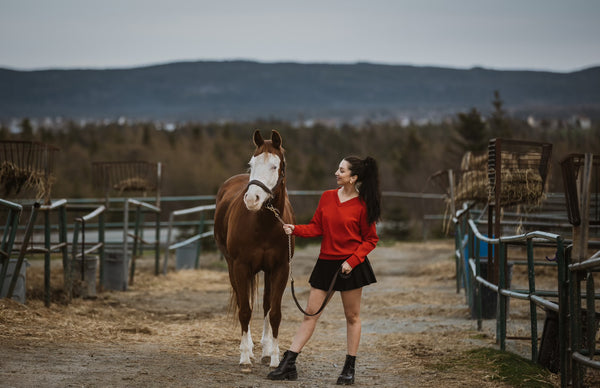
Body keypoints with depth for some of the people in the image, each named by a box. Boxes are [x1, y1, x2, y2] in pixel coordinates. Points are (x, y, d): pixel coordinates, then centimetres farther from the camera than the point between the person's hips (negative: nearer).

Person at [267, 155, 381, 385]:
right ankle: (288, 364, 3)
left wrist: (352, 261, -15)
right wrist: (295, 229, -8)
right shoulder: (327, 197, 5)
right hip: (326, 263, 4)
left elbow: (370, 240, -4)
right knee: (310, 313, 4)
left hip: (350, 265, -4)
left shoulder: (362, 206, -8)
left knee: (352, 317, 6)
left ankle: (349, 369, 16)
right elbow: (317, 227, 9)